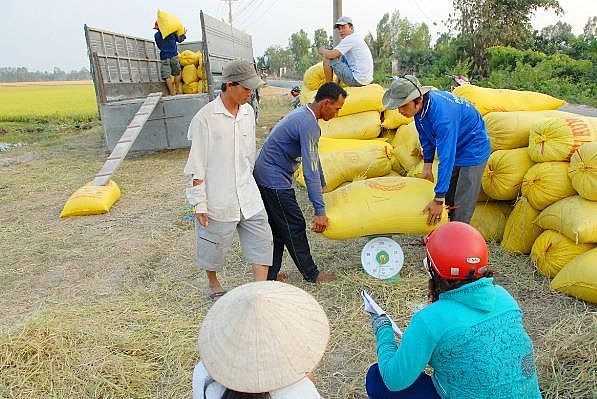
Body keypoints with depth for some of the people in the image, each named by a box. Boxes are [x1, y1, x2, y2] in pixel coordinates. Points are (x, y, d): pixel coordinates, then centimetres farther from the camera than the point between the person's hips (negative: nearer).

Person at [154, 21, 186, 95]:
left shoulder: (156, 35, 1)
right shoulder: (172, 32, 1)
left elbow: (159, 46, 14)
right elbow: (179, 40, 17)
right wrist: (184, 34, 36)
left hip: (164, 57, -1)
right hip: (174, 56, 1)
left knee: (167, 76, 2)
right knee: (177, 73, 14)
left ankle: (172, 92, 1)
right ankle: (177, 90, 17)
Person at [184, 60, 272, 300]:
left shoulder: (248, 112, 3)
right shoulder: (206, 117, -14)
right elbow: (197, 165, -11)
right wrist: (199, 203, -10)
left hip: (248, 195, 5)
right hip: (218, 197, -5)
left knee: (261, 240, 4)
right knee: (215, 245, 13)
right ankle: (213, 284, 41)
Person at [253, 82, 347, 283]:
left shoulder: (303, 114, 11)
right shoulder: (308, 124, -21)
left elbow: (313, 156, 21)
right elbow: (310, 171, -25)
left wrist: (322, 185, 30)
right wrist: (320, 211, -23)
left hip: (265, 176, 10)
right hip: (275, 179, -10)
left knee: (278, 228, 16)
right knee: (294, 227, 3)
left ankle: (269, 274, 26)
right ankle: (311, 274, 18)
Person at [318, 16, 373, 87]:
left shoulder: (350, 39, -11)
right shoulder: (357, 37, 18)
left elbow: (331, 55, -17)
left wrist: (322, 50, 3)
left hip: (357, 80, -10)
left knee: (327, 58, -6)